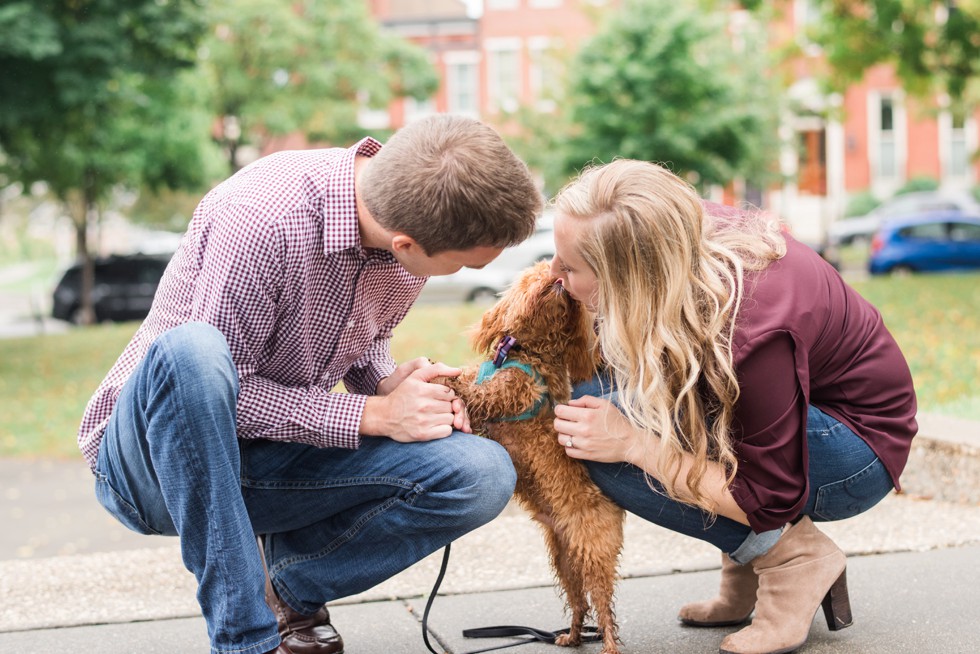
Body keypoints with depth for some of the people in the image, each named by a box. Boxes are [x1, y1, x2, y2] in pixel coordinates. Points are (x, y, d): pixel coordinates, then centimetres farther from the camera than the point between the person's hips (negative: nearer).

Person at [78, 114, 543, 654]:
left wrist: (388, 382, -11)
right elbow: (223, 385, -23)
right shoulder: (258, 217, -30)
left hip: (263, 465, 5)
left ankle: (292, 584, 6)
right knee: (189, 351, -40)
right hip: (154, 455, -5)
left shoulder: (412, 215, -8)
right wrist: (373, 413, -24)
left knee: (482, 476, -16)